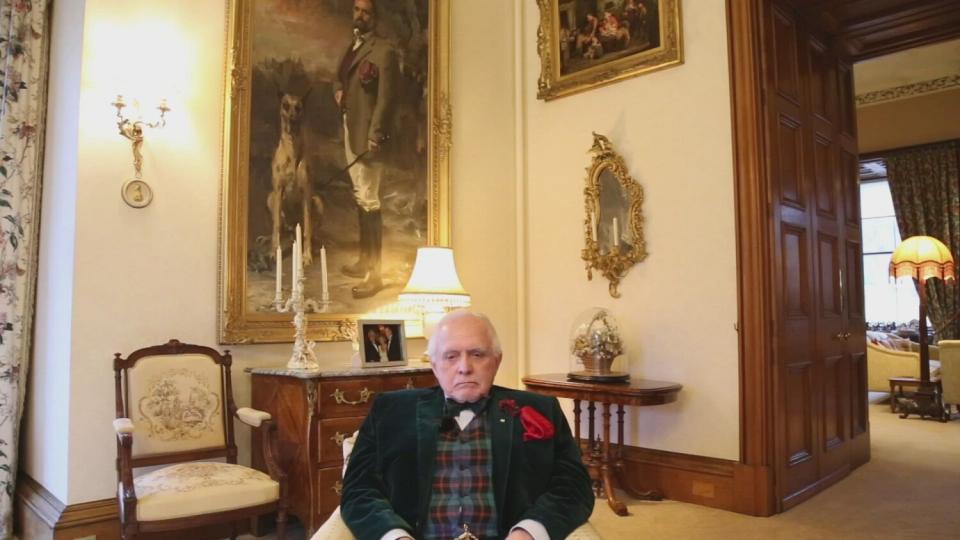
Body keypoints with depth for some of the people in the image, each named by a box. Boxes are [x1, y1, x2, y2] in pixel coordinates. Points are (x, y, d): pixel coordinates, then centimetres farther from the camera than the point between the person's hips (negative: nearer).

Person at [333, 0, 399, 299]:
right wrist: (338, 90, 6)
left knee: (369, 201, -10)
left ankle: (375, 274, -6)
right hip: (349, 131, 9)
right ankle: (364, 260, 28)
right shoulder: (352, 46, 17)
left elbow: (386, 98, -16)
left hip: (367, 134, -9)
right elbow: (339, 78, 29)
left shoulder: (383, 50, -10)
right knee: (360, 199, 16)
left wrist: (375, 136, -22)